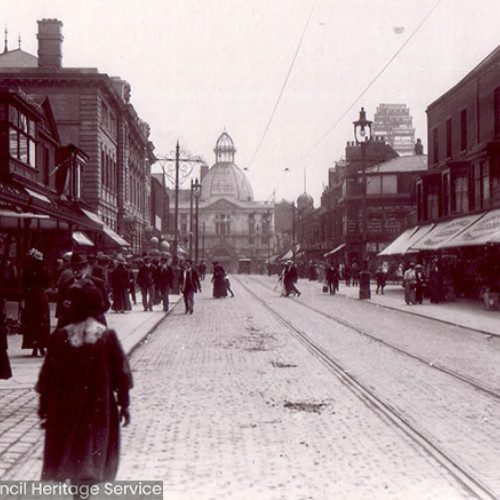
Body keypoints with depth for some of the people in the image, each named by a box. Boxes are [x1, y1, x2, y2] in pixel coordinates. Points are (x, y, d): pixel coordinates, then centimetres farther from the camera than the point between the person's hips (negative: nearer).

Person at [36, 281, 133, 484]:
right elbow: (121, 374, -6)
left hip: (66, 409, 0)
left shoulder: (59, 337, -11)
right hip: (98, 407, 0)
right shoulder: (107, 336, -11)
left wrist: (44, 405, 8)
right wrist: (123, 404, 6)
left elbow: (48, 374, -4)